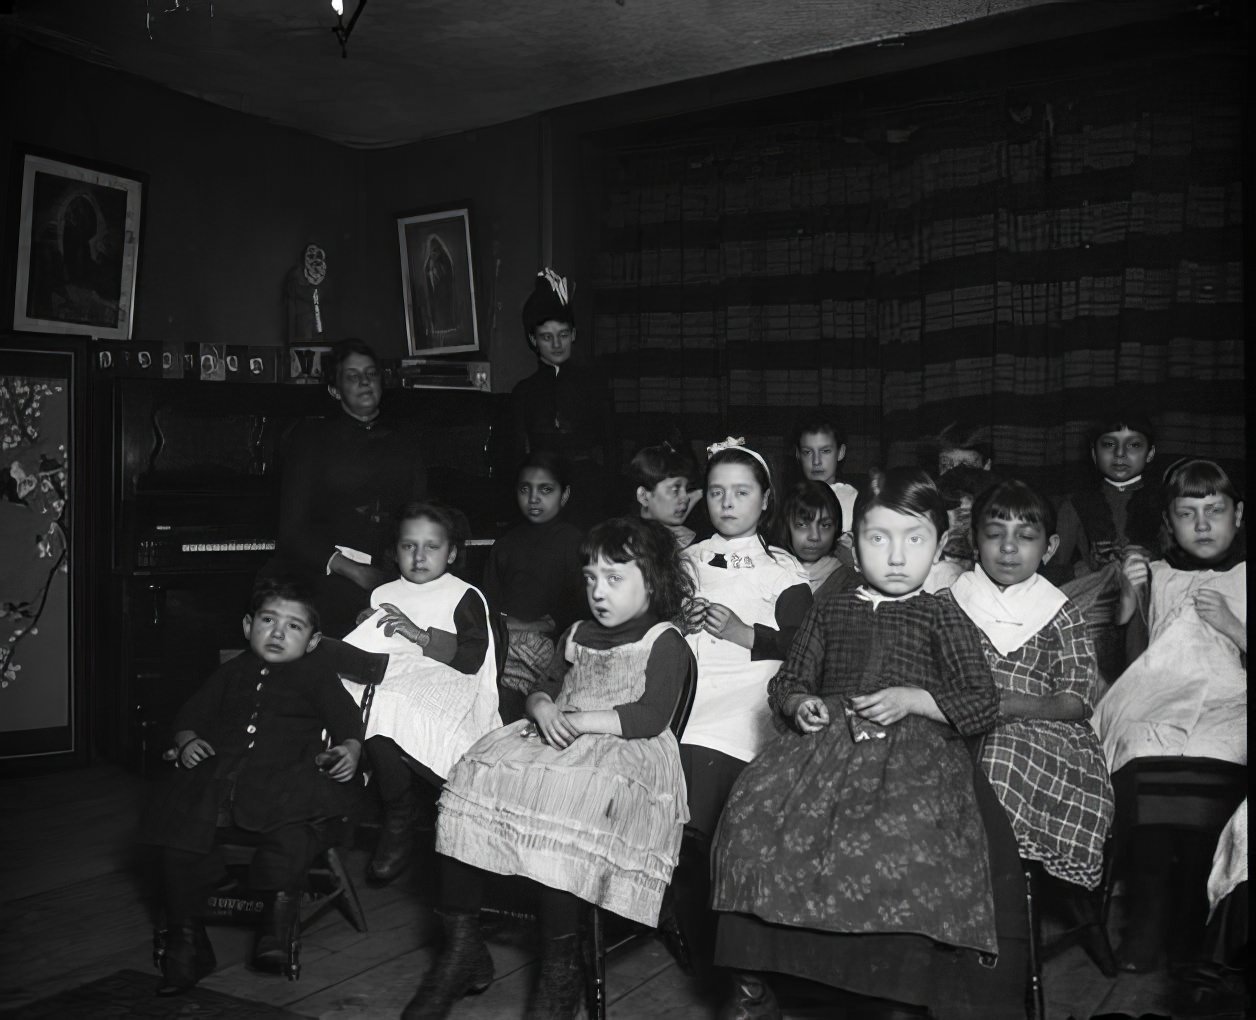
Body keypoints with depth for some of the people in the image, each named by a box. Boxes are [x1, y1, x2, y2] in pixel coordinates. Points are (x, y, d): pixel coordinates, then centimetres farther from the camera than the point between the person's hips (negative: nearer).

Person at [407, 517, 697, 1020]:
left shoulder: (665, 642, 1)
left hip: (623, 752, -7)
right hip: (555, 741, 7)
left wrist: (577, 721, -15)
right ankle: (462, 948, -9)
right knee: (471, 778, -17)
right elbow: (547, 688, 26)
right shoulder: (578, 635, 25)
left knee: (557, 798, -37)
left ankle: (560, 967, -22)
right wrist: (543, 708, 1)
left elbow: (650, 718, -11)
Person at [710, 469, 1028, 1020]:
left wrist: (911, 699, -7)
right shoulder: (829, 611, 19)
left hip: (913, 748, -2)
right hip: (826, 739, 3)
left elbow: (982, 702, 6)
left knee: (903, 835, -33)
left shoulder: (942, 615, 11)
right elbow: (787, 681, 24)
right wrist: (799, 703, 2)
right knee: (753, 807, -22)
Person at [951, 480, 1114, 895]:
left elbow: (1078, 699, 4)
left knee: (1004, 756, -36)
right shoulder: (950, 601, 15)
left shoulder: (1061, 615, 11)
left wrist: (1014, 704, -14)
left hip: (1039, 732, -1)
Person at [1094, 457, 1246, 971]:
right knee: (1141, 765, -33)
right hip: (1155, 705, 1)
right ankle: (1147, 915, -20)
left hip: (1226, 707, -1)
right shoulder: (1154, 576, 20)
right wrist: (1128, 598, 0)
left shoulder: (1244, 581, 17)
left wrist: (1232, 626, -4)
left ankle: (1191, 921, -18)